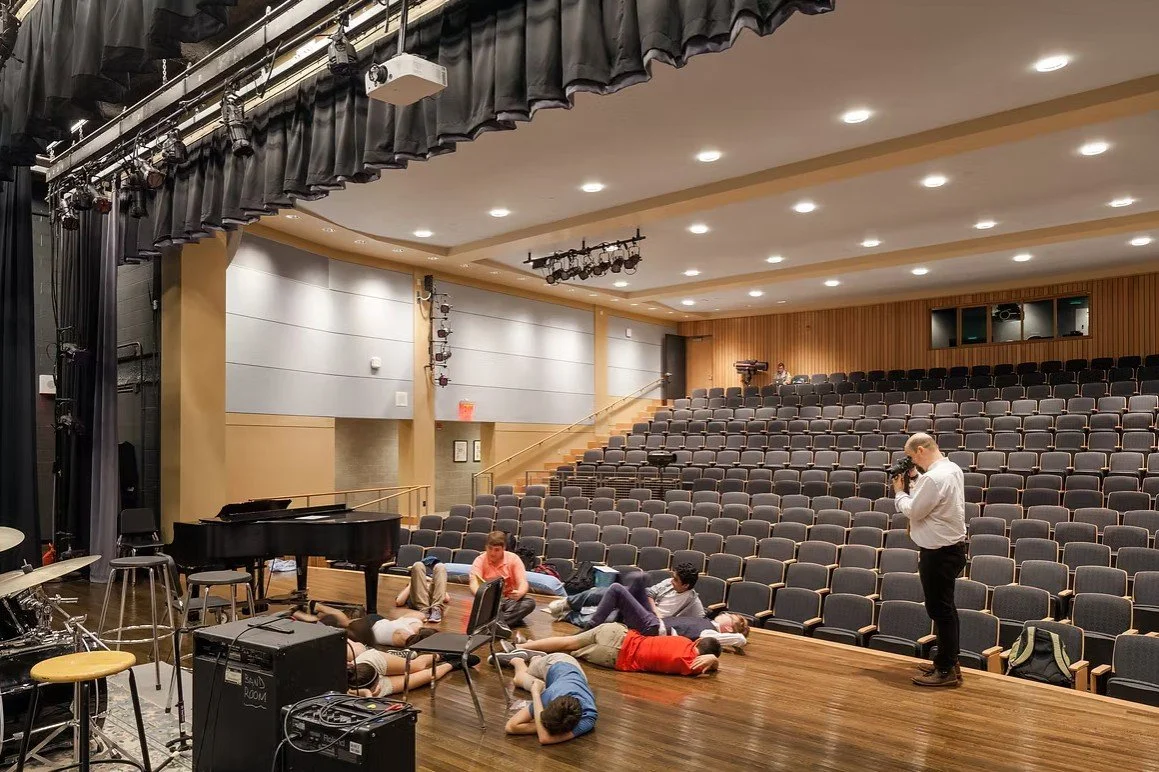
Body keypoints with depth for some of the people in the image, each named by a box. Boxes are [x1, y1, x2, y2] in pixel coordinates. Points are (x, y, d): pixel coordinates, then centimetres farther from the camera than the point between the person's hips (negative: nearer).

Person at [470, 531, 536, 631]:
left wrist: (519, 593, -36)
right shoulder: (480, 561, -5)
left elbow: (523, 583, -10)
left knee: (530, 603, -30)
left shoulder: (513, 559, -3)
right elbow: (474, 584, -19)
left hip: (510, 600, 2)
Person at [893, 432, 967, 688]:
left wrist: (899, 492, -1)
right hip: (952, 547, 10)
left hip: (938, 553, -10)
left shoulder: (934, 478, -25)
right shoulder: (952, 468, 6)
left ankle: (946, 670, 11)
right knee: (946, 607, 18)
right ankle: (949, 661, 30)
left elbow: (912, 511, -17)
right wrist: (915, 479, 6)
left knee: (940, 609, 1)